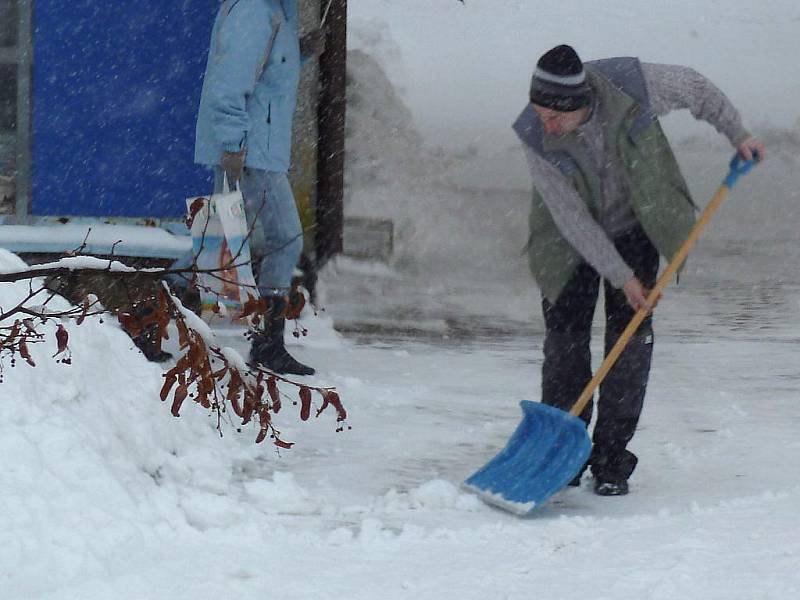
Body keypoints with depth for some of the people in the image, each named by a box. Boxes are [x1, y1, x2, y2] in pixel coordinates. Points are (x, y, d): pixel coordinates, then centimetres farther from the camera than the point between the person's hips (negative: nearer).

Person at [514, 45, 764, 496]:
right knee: (565, 336, -7)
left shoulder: (630, 87, -29)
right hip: (572, 239, -1)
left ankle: (612, 462, -2)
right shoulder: (536, 138, -29)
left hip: (634, 227, 1)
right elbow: (571, 218, -23)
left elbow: (693, 87, -6)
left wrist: (737, 133, 2)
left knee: (631, 338, -6)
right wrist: (620, 276, -23)